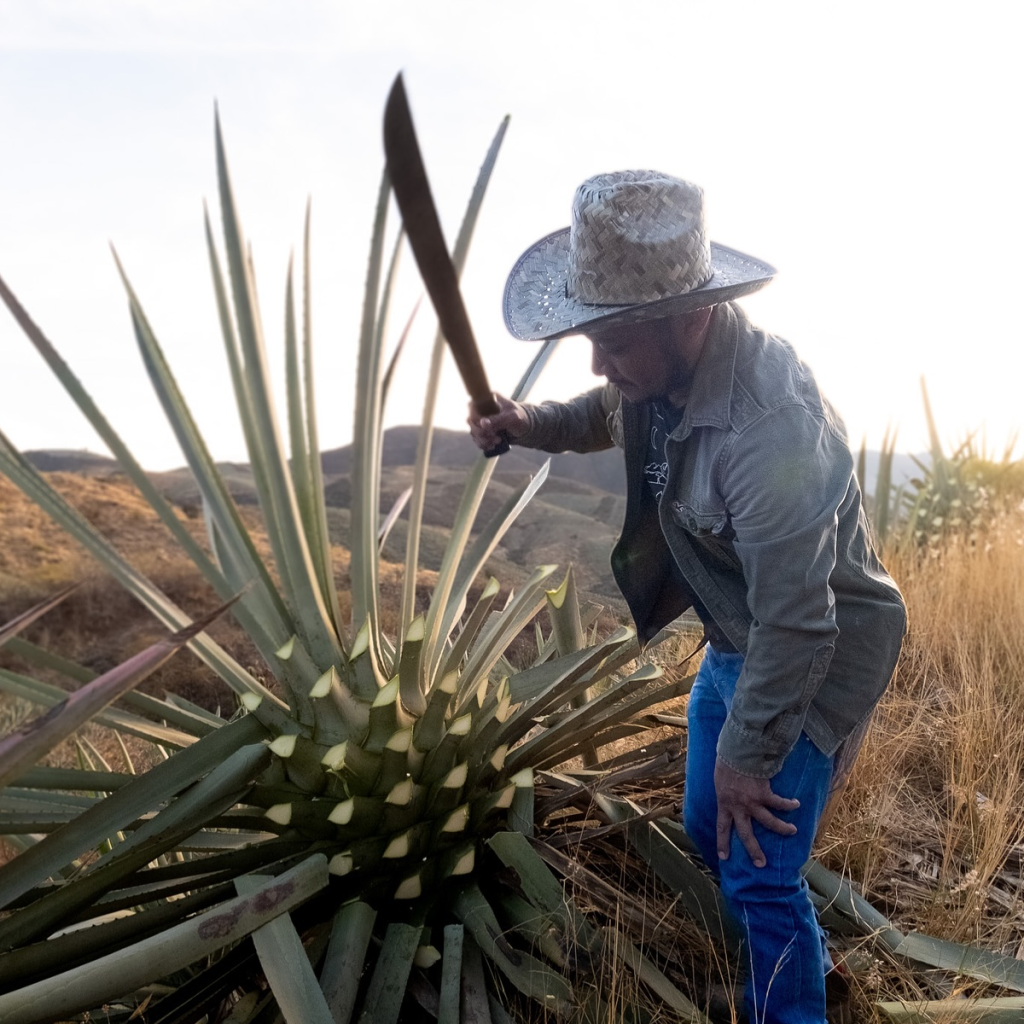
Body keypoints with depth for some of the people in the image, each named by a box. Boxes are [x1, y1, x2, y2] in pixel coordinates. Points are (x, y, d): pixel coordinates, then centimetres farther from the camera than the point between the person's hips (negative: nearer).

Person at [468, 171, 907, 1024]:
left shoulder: (770, 425, -36)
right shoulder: (665, 368, -9)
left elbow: (797, 622, -30)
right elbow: (607, 415, 16)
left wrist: (747, 753, -18)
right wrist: (527, 425, -4)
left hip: (817, 655, -9)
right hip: (737, 640, 9)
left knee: (758, 869, -2)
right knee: (710, 829, 21)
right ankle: (801, 951, 48)